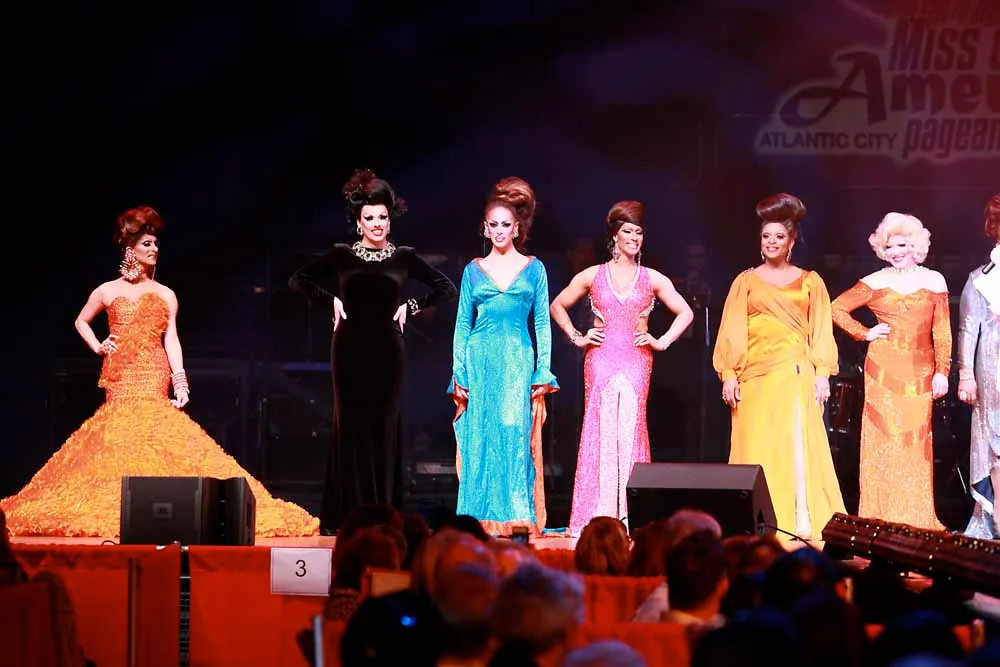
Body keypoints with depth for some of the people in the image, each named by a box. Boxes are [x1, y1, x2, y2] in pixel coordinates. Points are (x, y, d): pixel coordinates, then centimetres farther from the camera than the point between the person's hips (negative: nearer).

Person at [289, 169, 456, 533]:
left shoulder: (404, 257, 5)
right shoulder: (341, 255, 4)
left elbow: (446, 287, 11)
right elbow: (298, 280, 11)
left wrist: (411, 307, 2)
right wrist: (332, 301, 3)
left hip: (387, 350, 0)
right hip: (350, 349, 0)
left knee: (384, 428, 0)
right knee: (351, 426, -1)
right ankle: (348, 515, 1)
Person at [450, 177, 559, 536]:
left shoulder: (533, 269, 9)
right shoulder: (474, 270, 10)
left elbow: (542, 323, 7)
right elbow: (462, 324, 10)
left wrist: (543, 372, -1)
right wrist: (459, 374, 3)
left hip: (518, 362, -1)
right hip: (480, 362, 1)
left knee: (514, 430, -12)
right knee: (480, 437, -3)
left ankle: (515, 517, -10)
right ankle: (483, 517, 1)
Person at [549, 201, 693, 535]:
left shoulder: (652, 279, 9)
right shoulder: (592, 276, 9)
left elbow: (685, 313, 11)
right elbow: (558, 306, 17)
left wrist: (662, 342, 2)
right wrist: (576, 338, 7)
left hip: (637, 361, 0)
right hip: (601, 359, 0)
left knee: (630, 430, -6)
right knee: (600, 429, -6)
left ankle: (629, 515, -5)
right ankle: (596, 515, -6)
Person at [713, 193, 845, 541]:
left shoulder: (809, 282, 11)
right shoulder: (746, 281, 12)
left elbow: (821, 331, 7)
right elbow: (732, 331, 8)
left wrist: (822, 374, -3)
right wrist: (728, 376, -1)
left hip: (796, 373, -1)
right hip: (756, 375, 1)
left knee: (798, 443, -13)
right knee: (757, 446, -2)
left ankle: (803, 521, -13)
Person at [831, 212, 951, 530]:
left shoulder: (933, 281, 8)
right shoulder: (875, 283, 5)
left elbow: (942, 332, 7)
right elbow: (837, 308, 8)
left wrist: (942, 371, 0)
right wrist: (865, 333, 0)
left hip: (920, 371, 1)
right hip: (884, 369, -1)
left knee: (917, 441, -1)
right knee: (885, 437, -5)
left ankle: (917, 519, 5)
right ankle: (884, 517, -3)